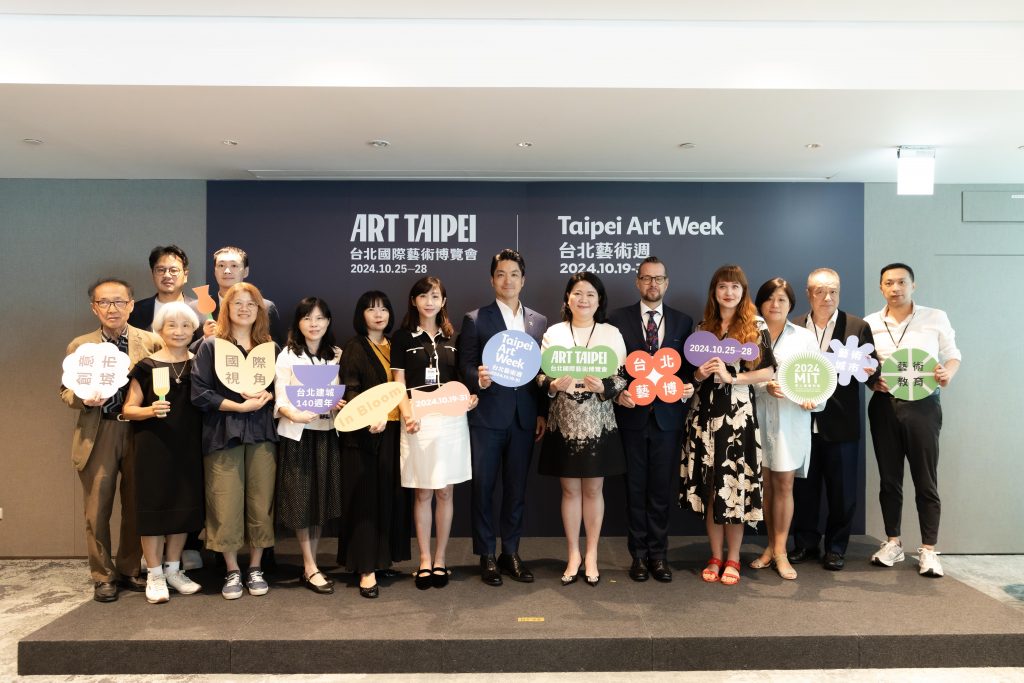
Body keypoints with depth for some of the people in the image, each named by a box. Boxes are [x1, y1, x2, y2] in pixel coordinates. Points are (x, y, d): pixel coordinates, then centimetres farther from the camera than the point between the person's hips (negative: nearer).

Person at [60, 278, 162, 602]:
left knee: (136, 508, 11)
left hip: (139, 433, 0)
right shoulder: (79, 346, 4)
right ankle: (103, 576, 22)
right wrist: (84, 398, -13)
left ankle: (129, 570, 28)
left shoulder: (151, 342, 1)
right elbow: (66, 392, 7)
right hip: (97, 436, 0)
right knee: (97, 511, 7)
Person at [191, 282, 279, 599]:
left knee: (261, 504, 3)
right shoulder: (210, 346, 2)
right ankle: (232, 571, 15)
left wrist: (266, 396, -9)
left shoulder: (270, 348, 12)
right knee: (226, 506, -2)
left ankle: (255, 568, 18)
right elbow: (199, 393, -6)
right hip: (223, 434, -2)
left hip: (262, 433, 2)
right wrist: (240, 405, -13)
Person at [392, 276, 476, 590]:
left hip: (451, 421, 2)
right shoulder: (403, 337, 4)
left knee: (445, 493, 7)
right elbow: (399, 384, 1)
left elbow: (460, 380, 14)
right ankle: (425, 560, 17)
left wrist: (470, 397, -7)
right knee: (422, 493, 5)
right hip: (420, 421, -2)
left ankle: (440, 558, 19)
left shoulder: (452, 337, 11)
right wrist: (407, 413, -16)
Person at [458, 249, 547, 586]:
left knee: (517, 489, 11)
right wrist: (479, 379, -23)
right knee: (483, 487, 5)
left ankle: (511, 553, 24)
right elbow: (465, 369, -2)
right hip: (487, 417, -3)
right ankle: (487, 556, 18)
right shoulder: (475, 320, 0)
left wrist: (542, 413, 4)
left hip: (524, 418, 3)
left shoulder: (539, 322, 10)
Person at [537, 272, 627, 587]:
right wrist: (553, 385, -18)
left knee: (593, 490, 9)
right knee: (569, 490, 8)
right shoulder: (553, 333, 2)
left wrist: (602, 387, -21)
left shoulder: (611, 334, 0)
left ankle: (591, 555, 21)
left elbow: (622, 378, -1)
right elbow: (540, 376, 3)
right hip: (563, 423, 1)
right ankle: (573, 555, 21)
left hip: (598, 423, 0)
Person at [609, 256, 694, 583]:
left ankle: (659, 554, 20)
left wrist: (688, 387, -10)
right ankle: (639, 554, 20)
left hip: (668, 415, 1)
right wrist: (617, 393, -13)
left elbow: (688, 367, 10)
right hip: (632, 414, -1)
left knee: (662, 488, 7)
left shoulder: (683, 321, 8)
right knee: (636, 488, 8)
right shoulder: (618, 319, 3)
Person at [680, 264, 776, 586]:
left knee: (734, 485, -1)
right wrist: (699, 374, -5)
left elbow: (768, 370, -4)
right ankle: (715, 557, 18)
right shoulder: (702, 327, 11)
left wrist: (731, 377, -13)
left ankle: (733, 558, 14)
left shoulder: (756, 327, 1)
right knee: (708, 485, 5)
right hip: (704, 411, 3)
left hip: (738, 412, -3)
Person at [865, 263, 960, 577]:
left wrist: (948, 373, -14)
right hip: (884, 406, 2)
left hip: (923, 405, -2)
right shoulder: (870, 323, 6)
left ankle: (928, 550, 12)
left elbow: (952, 355, 7)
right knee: (889, 479, 9)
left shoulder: (936, 318, 1)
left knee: (926, 480, 2)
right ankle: (893, 543, 22)